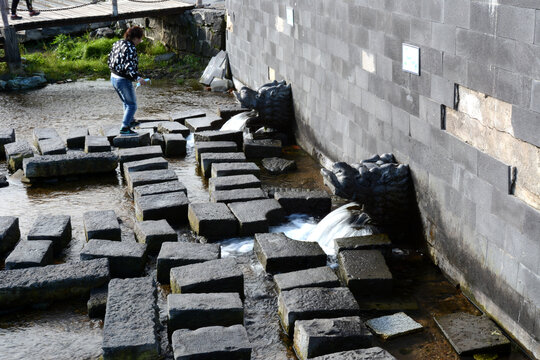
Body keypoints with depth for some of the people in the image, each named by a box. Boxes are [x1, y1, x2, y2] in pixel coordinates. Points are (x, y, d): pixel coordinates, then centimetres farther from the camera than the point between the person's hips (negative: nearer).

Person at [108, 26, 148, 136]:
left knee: (127, 102, 27)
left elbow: (110, 59, 14)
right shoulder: (130, 48, -21)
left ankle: (130, 121, 42)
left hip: (113, 77, 9)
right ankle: (124, 128, -1)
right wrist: (137, 78, -40)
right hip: (123, 80, -9)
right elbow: (129, 66, -31)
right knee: (132, 105, 2)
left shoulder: (118, 43, 7)